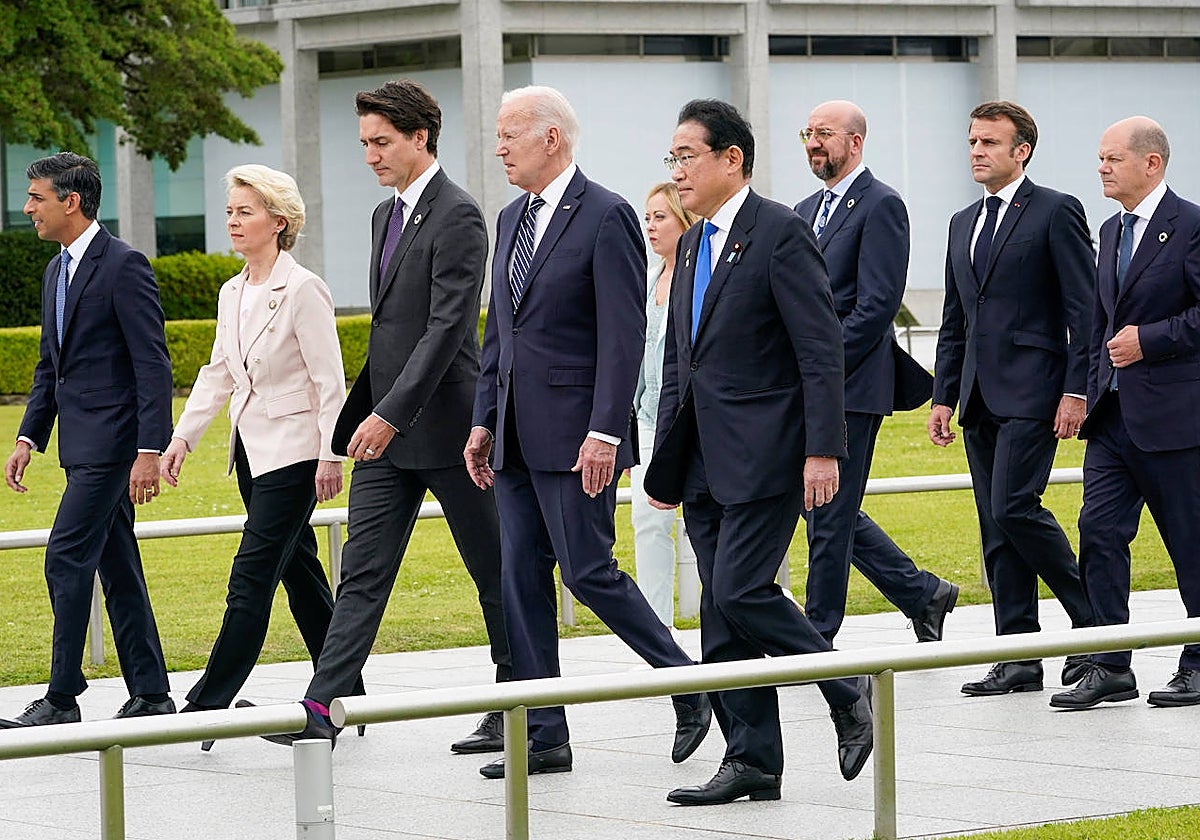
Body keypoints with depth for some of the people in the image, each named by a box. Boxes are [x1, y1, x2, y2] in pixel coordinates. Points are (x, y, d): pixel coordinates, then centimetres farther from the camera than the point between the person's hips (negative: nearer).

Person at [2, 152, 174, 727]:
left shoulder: (123, 266, -12)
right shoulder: (57, 271, 16)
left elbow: (153, 365, -16)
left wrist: (150, 450, -21)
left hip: (112, 442, -9)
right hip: (82, 443, 9)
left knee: (67, 557, -12)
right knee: (116, 568, 10)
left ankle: (61, 699, -8)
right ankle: (150, 695, 15)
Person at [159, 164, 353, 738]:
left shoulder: (302, 291, -13)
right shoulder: (232, 293, 10)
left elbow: (329, 380, -13)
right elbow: (218, 373, 15)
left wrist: (330, 456, -16)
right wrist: (183, 435, 6)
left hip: (293, 453, -8)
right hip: (253, 450, 8)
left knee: (251, 579, -9)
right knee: (300, 574, 13)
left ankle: (207, 705, -10)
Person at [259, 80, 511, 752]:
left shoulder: (458, 216, -13)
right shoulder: (387, 215, 15)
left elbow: (446, 328, -21)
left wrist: (391, 414, -26)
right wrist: (358, 418, 19)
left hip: (445, 425, -8)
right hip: (387, 428, 8)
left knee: (494, 573, 5)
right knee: (362, 575, 1)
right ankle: (322, 711, -5)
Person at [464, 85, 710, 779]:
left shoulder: (606, 218, -11)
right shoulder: (513, 220, 15)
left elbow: (624, 336, -16)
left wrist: (605, 432, -21)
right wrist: (485, 421, 14)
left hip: (574, 432, -8)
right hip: (518, 435, 8)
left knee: (587, 571, -8)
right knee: (523, 579, 5)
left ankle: (690, 687, 10)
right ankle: (544, 736, 9)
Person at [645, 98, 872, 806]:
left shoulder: (781, 234, -9)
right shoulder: (694, 246, 17)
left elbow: (822, 350, -14)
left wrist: (823, 450, -20)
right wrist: (666, 463, 19)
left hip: (764, 452, -8)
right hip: (706, 463, 9)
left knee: (739, 591, -15)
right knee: (722, 612, 5)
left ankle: (848, 691, 5)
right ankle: (753, 761, 9)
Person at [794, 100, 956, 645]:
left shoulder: (880, 206, -9)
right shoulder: (807, 211, 17)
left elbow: (877, 307, -16)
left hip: (852, 388, -9)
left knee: (830, 513, -4)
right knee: (827, 510, 12)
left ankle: (816, 637, 2)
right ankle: (922, 594, 24)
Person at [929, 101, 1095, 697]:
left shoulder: (1056, 212, -4)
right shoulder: (964, 224, 18)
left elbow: (1084, 308, -8)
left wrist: (1076, 391, -15)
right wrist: (944, 396, 14)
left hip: (1032, 394, -7)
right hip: (981, 399, 8)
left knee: (1013, 508, -17)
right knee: (996, 529, 5)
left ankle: (1094, 620, -2)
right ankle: (1019, 658, 8)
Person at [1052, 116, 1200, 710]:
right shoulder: (1112, 231, 16)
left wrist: (1149, 340, -17)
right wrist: (1094, 394, 17)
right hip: (1112, 416, 8)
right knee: (1099, 534, 0)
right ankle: (1111, 668, 3)